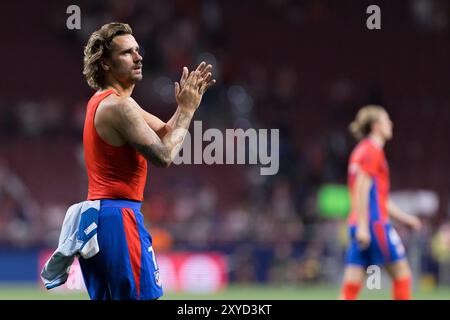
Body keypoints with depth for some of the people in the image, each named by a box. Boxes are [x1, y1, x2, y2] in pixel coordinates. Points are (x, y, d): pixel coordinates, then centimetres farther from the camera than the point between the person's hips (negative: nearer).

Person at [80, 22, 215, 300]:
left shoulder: (103, 101, 18)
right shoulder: (119, 105, -14)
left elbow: (163, 132, 19)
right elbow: (164, 155, -15)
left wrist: (186, 105, 4)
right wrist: (187, 109, -6)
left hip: (94, 214, 10)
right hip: (119, 215, -10)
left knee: (104, 297, 9)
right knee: (145, 296, -12)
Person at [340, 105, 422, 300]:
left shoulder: (363, 151, 23)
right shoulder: (371, 151, -6)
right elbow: (361, 190, -16)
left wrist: (404, 217, 29)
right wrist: (362, 225, -22)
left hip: (362, 227, 9)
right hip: (374, 223, -9)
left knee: (350, 287, 1)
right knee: (401, 272, 1)